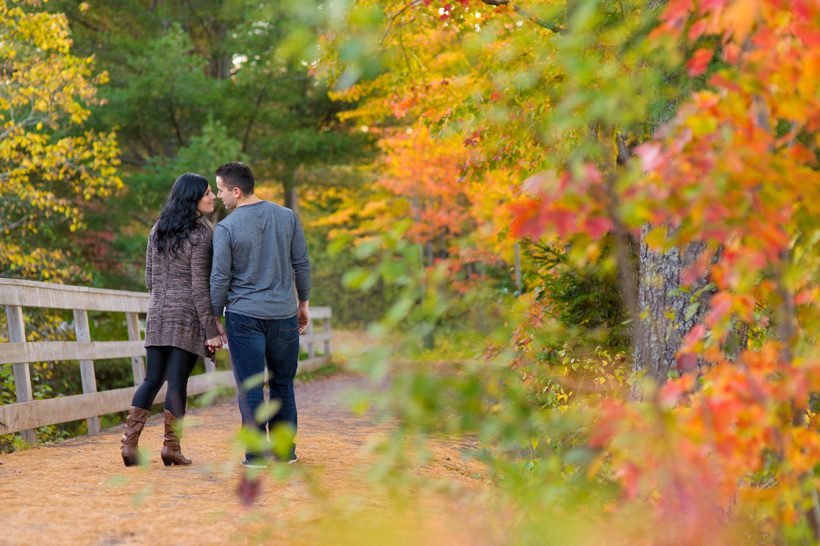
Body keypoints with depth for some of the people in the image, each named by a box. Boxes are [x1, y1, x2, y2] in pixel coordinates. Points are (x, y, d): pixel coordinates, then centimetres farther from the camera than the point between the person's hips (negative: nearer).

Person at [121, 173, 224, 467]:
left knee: (152, 379, 9)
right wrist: (210, 329, -11)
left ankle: (129, 443, 0)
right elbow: (200, 286, -14)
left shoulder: (158, 230, 9)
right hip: (187, 316, -6)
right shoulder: (200, 234, -11)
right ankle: (171, 447, 5)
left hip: (158, 313, 6)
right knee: (177, 381, 0)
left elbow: (149, 277, 13)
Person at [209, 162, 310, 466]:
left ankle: (257, 453, 3)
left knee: (250, 387, 3)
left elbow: (220, 278, -8)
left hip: (243, 316, -3)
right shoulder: (287, 217, 1)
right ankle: (284, 450, 19)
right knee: (283, 384, 15)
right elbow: (301, 264, 5)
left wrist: (215, 319, 1)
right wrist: (304, 303, 16)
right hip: (284, 315, 3)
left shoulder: (226, 228, -10)